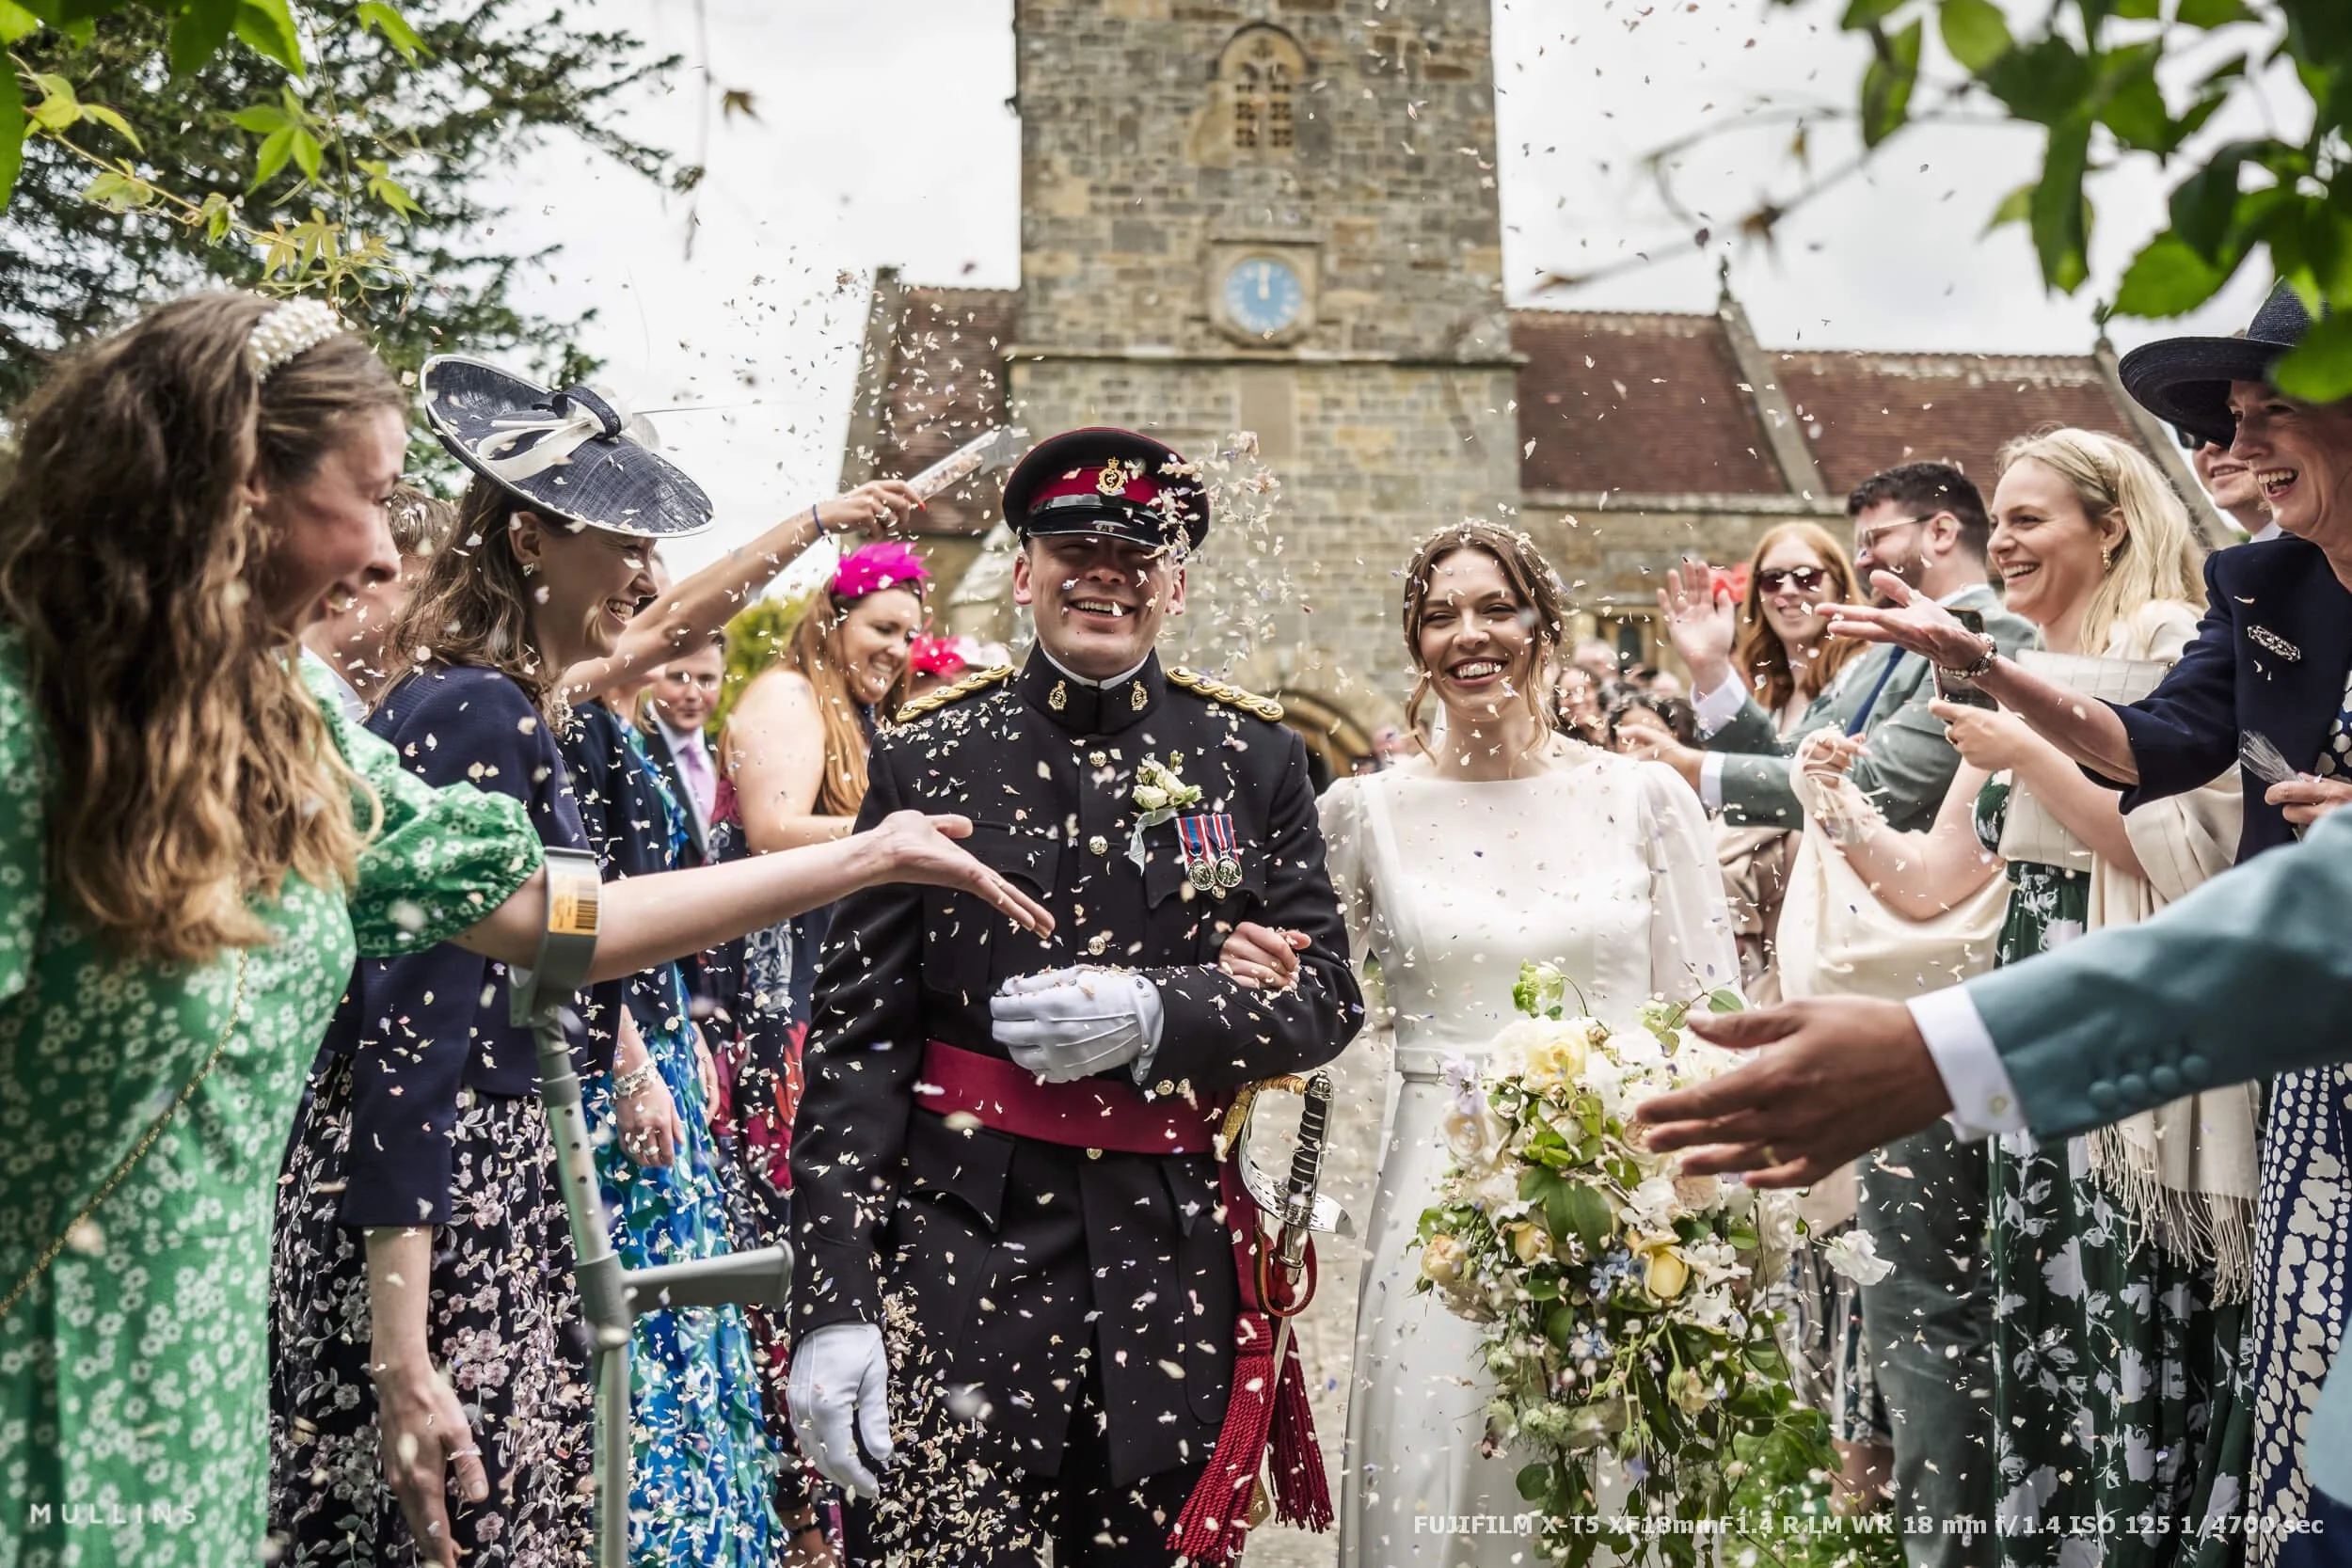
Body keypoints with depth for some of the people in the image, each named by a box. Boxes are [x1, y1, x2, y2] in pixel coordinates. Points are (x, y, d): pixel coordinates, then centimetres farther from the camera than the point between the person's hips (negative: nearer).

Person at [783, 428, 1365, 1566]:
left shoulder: (1252, 757, 5)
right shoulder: (929, 756, 1)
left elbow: (1325, 997, 4)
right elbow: (855, 1033, -1)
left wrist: (1154, 1013, -16)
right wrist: (831, 1303, -8)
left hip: (1178, 1258, 2)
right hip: (966, 1257, -1)